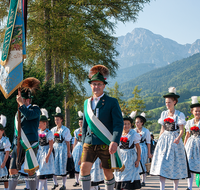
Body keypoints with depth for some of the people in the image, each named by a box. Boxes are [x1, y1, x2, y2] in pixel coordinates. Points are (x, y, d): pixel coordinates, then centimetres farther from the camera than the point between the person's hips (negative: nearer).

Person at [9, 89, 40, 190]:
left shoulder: (35, 109, 0)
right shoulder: (18, 113, 19)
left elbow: (29, 115, -25)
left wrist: (21, 103, -16)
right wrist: (14, 147, 19)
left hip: (30, 145, -6)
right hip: (18, 145, 6)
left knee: (31, 171, 0)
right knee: (13, 171, 1)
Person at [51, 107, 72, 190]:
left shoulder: (65, 130, -1)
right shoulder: (53, 130, 12)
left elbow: (67, 142, -2)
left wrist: (68, 152, -3)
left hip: (63, 148, -4)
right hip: (55, 148, 4)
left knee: (63, 166, -2)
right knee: (54, 165, 2)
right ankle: (55, 183, 16)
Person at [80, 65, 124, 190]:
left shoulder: (112, 102, -2)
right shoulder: (87, 103, 12)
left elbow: (119, 123, -9)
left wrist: (115, 141, -21)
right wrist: (84, 142, 16)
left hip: (106, 145, -3)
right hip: (89, 144, 3)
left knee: (108, 172, 5)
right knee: (84, 168, -12)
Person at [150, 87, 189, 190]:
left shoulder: (179, 115, -3)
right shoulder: (163, 114, 10)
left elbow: (181, 130, -7)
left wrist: (178, 138, -26)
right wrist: (159, 141, 10)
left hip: (174, 140, -4)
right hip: (164, 139, 4)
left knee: (175, 165, 1)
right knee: (162, 164, -5)